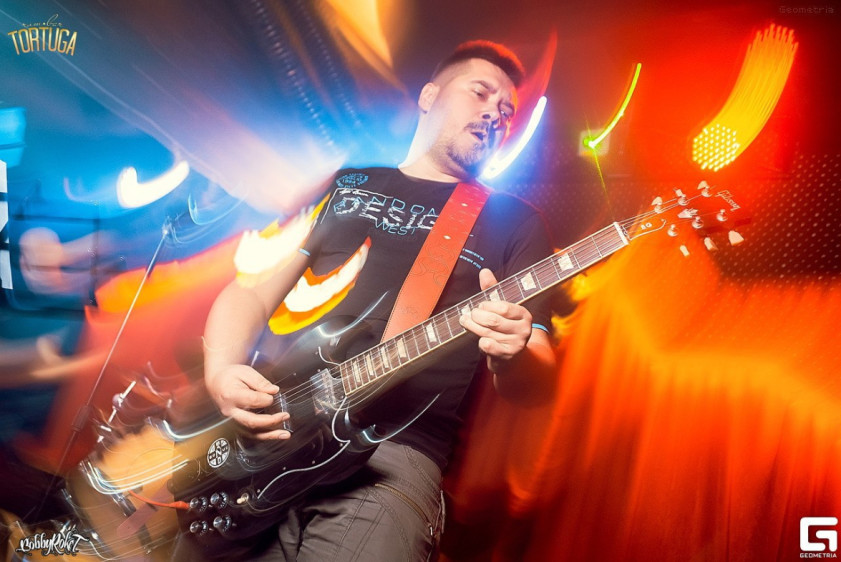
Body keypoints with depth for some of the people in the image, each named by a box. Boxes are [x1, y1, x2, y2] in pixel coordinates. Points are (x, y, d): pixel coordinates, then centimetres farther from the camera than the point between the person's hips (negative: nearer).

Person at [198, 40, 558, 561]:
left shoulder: (515, 221, 14)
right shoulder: (341, 184, 20)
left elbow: (536, 376, 7)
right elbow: (252, 290, 15)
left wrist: (514, 354, -18)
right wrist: (223, 372, -6)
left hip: (395, 451, -1)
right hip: (258, 429, 2)